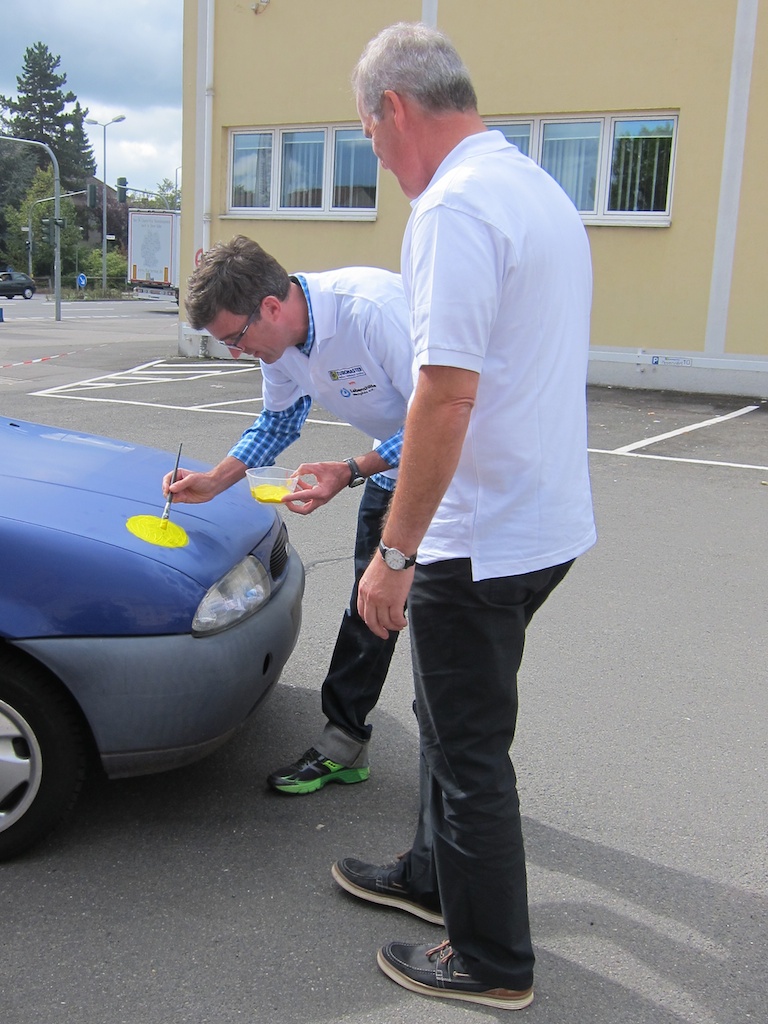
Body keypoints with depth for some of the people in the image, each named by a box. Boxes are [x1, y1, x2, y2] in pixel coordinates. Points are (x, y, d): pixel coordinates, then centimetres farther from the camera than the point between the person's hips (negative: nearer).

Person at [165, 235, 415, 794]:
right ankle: (344, 744, 21)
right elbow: (279, 422, 12)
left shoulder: (371, 308, -34)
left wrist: (350, 472, -35)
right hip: (396, 457, 8)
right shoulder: (281, 339, -6)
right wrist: (216, 480, 0)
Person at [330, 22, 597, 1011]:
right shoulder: (542, 191, 13)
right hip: (547, 520, 10)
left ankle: (492, 962, 23)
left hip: (481, 538, -10)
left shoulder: (455, 206, -19)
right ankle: (435, 875, 42)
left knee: (469, 746, 5)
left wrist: (395, 552, -20)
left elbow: (447, 393, -26)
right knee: (453, 721, 24)